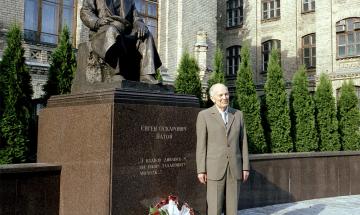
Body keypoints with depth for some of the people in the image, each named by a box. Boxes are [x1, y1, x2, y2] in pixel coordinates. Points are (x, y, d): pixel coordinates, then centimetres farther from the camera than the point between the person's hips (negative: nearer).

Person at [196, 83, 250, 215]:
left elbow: (243, 142, 8)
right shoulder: (204, 115, -3)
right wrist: (201, 170, -9)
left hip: (234, 168, 4)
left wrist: (245, 167, 3)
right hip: (214, 168, -3)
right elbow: (201, 145, -4)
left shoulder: (238, 115, 8)